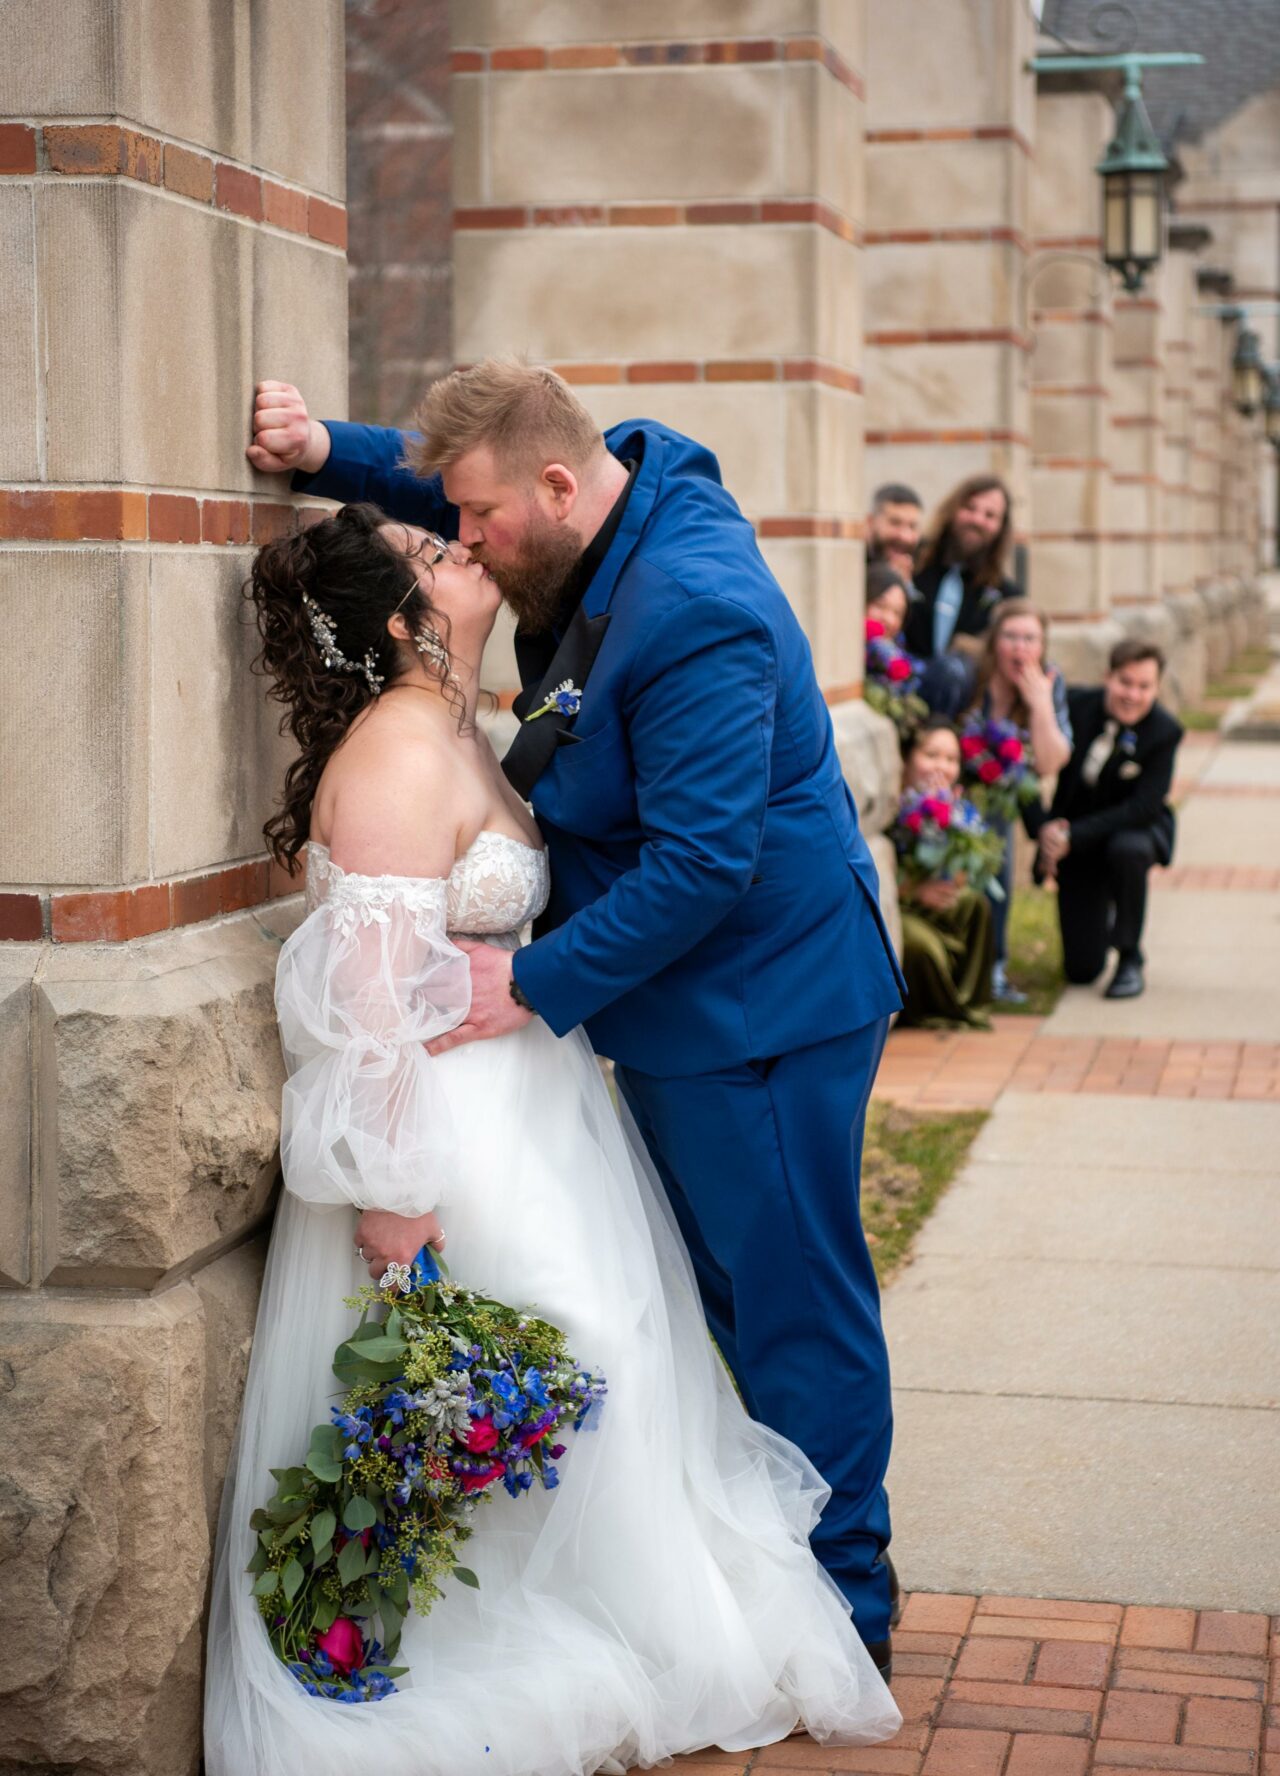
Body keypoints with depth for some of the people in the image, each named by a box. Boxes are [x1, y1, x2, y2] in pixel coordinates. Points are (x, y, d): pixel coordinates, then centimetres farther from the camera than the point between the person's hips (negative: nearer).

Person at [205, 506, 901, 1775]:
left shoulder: (450, 735, 10)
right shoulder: (398, 758, -21)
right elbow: (377, 1002, -26)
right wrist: (398, 1212, -27)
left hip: (520, 1107, 10)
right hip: (446, 1138, -10)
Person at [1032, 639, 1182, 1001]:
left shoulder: (1165, 730, -19)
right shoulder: (1075, 705, -14)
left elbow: (1143, 808, -25)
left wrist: (1072, 836, -30)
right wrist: (1044, 828, -16)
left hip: (1137, 830, -2)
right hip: (1076, 844, 2)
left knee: (1127, 849, -41)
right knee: (1081, 970, -3)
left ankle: (1130, 960, -18)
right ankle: (1104, 915, 36)